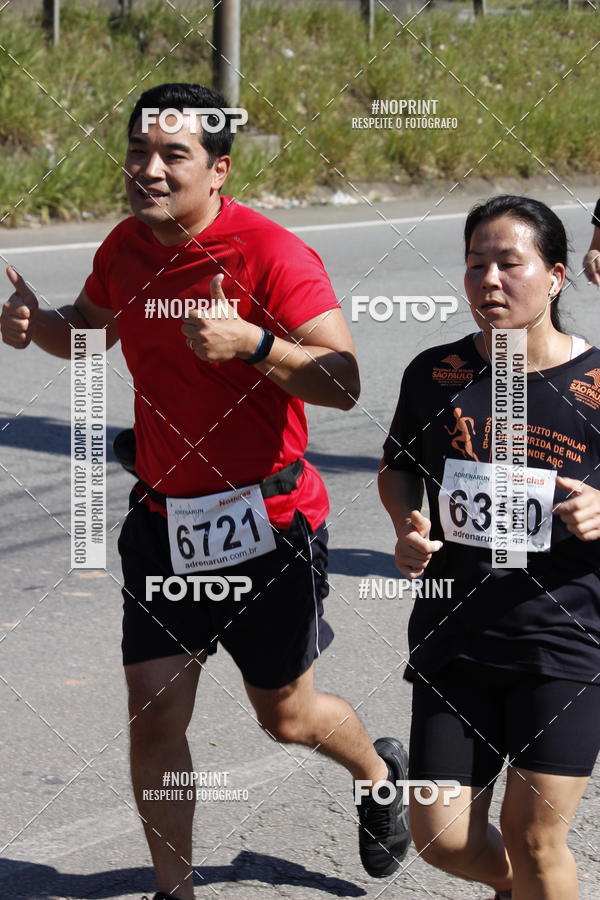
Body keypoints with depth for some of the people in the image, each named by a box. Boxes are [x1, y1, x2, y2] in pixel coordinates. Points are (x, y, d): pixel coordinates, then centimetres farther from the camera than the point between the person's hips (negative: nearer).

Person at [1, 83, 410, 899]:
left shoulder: (271, 255, -18)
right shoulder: (125, 247, 1)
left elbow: (343, 384, -23)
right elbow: (88, 329, 23)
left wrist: (251, 341, -38)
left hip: (266, 519, -5)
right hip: (163, 518, 5)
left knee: (286, 715, 12)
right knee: (154, 716, -1)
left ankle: (380, 772, 46)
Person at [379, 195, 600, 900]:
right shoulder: (435, 374, 1)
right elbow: (397, 468, 18)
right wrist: (408, 528, -1)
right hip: (456, 632, 3)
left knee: (533, 839, -3)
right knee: (441, 836, 5)